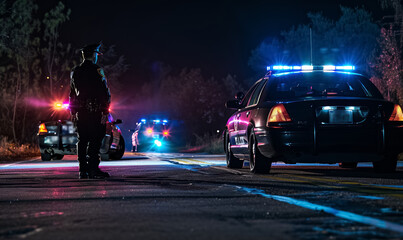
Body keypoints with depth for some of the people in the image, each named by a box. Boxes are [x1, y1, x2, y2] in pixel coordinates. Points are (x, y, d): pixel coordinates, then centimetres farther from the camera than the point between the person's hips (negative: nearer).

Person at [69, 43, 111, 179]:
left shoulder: (75, 72, 14)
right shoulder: (96, 70, -7)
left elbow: (72, 94, 19)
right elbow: (104, 93, -12)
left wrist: (73, 112, 24)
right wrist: (105, 112, -10)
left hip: (80, 112, 6)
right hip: (94, 111, -6)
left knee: (82, 141, 8)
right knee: (95, 140, -5)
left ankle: (83, 170, 9)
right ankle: (93, 169, -10)